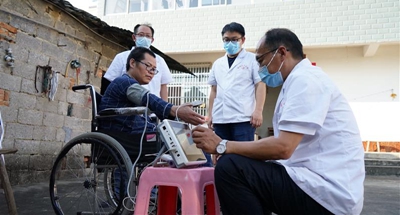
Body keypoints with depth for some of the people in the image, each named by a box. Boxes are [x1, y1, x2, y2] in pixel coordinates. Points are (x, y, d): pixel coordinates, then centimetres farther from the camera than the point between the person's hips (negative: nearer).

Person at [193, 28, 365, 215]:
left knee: (230, 168, -19)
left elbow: (282, 148, -23)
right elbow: (284, 146, 14)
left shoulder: (304, 79, -13)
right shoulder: (301, 81, 18)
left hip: (328, 191, -10)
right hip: (320, 184, 10)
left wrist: (222, 146, -14)